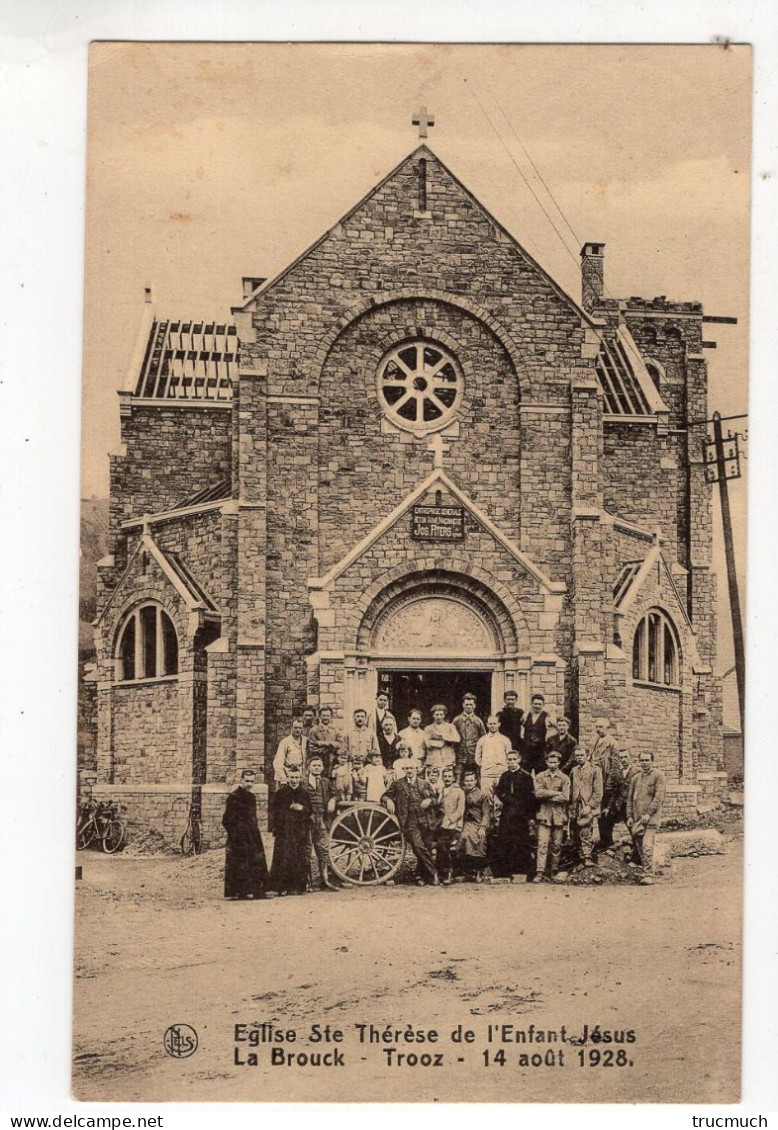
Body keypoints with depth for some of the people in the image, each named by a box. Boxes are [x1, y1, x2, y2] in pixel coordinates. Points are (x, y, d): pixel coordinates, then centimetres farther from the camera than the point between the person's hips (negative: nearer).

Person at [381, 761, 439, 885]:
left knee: (424, 849, 2)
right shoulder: (397, 784, 10)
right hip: (409, 822, -3)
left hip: (423, 821, 3)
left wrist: (429, 800, -6)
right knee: (419, 847, -16)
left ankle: (421, 876, 18)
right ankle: (433, 873, -7)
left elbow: (434, 798, 16)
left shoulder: (424, 784, 17)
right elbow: (385, 796, 11)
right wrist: (388, 800, -11)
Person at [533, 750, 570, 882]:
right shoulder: (540, 777, 9)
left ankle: (553, 872, 14)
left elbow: (566, 797, -5)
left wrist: (547, 795, -8)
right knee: (542, 844, -10)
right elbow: (538, 793, -8)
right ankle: (540, 873, -13)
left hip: (559, 816, 1)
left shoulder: (564, 778, 8)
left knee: (556, 845, 4)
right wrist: (556, 793, -11)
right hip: (544, 815, -1)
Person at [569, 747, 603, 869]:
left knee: (585, 833, -17)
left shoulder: (595, 770, 0)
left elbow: (598, 792, -5)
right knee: (576, 836, 4)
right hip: (575, 808, 6)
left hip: (587, 807, -6)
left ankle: (587, 858, -20)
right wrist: (571, 807, 9)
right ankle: (580, 860, 11)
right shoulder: (574, 770, 17)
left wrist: (589, 806, -13)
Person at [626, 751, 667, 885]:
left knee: (647, 846, -15)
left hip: (651, 817, -6)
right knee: (639, 847, 8)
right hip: (636, 818, 6)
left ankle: (648, 874, -14)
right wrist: (630, 816, 8)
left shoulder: (658, 775, -2)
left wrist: (648, 814, -15)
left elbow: (659, 797, -9)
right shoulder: (635, 778, 16)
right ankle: (645, 871, 18)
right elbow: (630, 798, 18)